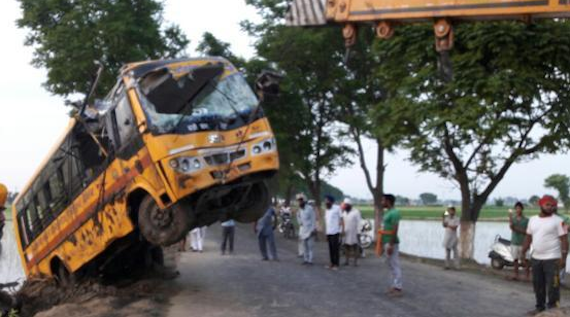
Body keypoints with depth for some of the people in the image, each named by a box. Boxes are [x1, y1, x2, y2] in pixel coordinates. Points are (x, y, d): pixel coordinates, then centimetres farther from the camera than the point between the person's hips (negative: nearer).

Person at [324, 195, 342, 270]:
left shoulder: (337, 208, -8)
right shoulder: (326, 210, 14)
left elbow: (341, 220, -7)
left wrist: (340, 232, -11)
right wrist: (326, 234, 15)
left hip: (335, 233, -7)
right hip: (329, 233, 7)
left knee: (335, 249, -3)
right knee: (331, 249, 10)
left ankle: (336, 264, 3)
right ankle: (332, 263, 18)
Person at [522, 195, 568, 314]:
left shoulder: (558, 221, -6)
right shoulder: (533, 219, 10)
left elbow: (564, 239, -10)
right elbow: (528, 237, 15)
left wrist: (563, 257, -17)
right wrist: (523, 253, 11)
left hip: (552, 259, -6)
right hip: (536, 258, 6)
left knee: (552, 285, -5)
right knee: (538, 285, 14)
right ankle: (540, 307, 27)